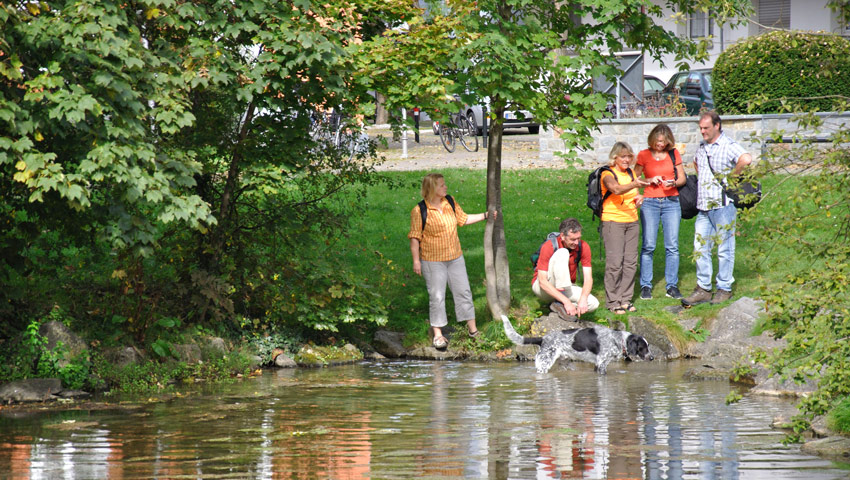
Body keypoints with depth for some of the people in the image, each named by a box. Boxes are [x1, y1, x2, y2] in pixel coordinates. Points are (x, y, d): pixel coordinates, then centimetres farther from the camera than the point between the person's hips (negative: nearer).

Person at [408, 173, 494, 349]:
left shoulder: (450, 202, 3)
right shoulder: (419, 211, -13)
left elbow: (463, 219, 18)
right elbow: (415, 237, -10)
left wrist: (485, 215, 14)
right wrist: (416, 260, -12)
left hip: (455, 258, 5)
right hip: (433, 261, -5)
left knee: (463, 291, 8)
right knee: (436, 296, -1)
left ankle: (472, 328, 20)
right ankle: (438, 334, 7)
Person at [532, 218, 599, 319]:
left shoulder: (583, 247, -10)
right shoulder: (549, 246, -23)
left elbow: (588, 278, -12)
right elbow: (542, 282, -28)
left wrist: (583, 299, -32)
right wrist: (566, 301, -37)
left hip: (565, 288, 5)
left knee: (594, 304, -24)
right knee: (562, 253, -30)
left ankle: (556, 306, -9)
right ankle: (560, 303, -34)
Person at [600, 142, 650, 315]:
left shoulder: (631, 173, 13)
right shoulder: (607, 174, -8)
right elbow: (616, 189, -29)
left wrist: (639, 198, 2)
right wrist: (635, 184, -45)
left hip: (632, 221, 7)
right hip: (613, 221, -7)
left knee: (630, 262, 5)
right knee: (615, 262, -9)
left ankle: (625, 299, 13)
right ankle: (613, 302, -4)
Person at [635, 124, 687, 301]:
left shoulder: (673, 154, 9)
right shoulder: (644, 155, 4)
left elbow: (683, 178, 12)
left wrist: (674, 183, -10)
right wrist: (650, 180, -9)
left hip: (671, 202, 2)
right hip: (650, 202, -2)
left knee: (672, 246, -2)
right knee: (648, 245, -6)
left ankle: (672, 286, 5)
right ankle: (645, 286, 1)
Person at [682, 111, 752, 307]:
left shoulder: (729, 146, -10)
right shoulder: (702, 147, 14)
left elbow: (746, 159, -30)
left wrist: (732, 175, -17)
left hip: (722, 205, -8)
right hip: (703, 207, 8)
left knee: (725, 250, 1)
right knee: (700, 248, 6)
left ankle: (724, 288, 9)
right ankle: (703, 288, 12)